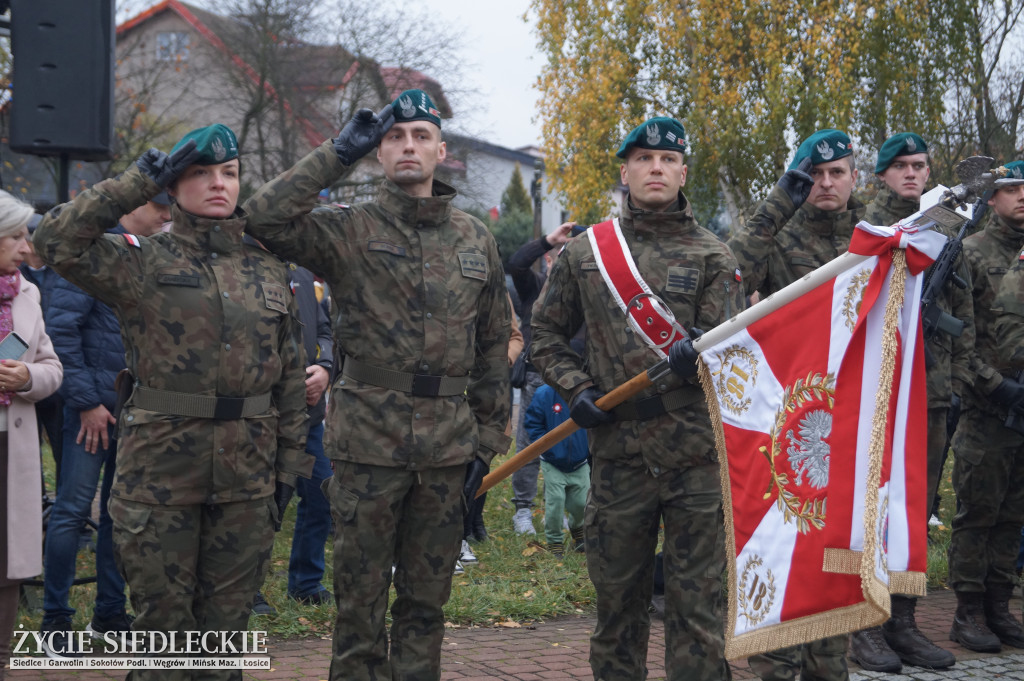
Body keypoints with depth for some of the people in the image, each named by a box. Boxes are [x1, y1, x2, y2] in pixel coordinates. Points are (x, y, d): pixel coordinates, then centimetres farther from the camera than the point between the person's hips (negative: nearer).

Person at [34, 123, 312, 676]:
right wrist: (137, 182, -13)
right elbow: (57, 240, -17)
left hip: (246, 472, 3)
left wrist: (290, 460, 10)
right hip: (159, 467, -3)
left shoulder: (267, 270, 11)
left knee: (228, 616, 11)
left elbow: (290, 372, 13)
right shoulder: (141, 262, 0)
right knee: (161, 613, 5)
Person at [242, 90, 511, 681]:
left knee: (427, 599, 12)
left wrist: (488, 439, 7)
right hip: (368, 439, -3)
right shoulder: (349, 231, -1)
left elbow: (495, 346, 12)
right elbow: (264, 218, -19)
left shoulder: (477, 241, 9)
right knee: (360, 597, 6)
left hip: (447, 448, 3)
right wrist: (337, 155, -16)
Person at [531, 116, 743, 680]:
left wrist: (695, 360, -25)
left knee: (697, 600, 1)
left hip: (697, 449, -1)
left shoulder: (712, 256, 6)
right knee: (617, 597, 10)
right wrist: (577, 389, 1)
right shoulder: (584, 253, 10)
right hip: (618, 450, 1)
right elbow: (545, 333, 17)